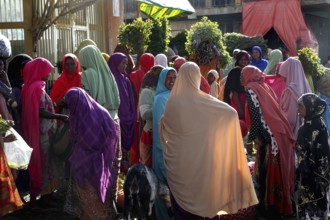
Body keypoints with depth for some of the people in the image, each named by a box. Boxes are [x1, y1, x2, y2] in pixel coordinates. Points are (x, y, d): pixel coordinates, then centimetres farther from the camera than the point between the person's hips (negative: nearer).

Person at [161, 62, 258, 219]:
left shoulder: (171, 101, -7)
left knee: (181, 199, 14)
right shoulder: (203, 101, -15)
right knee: (202, 198, 14)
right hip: (199, 160, -2)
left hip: (176, 161, 2)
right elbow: (232, 112, -8)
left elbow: (163, 125, 9)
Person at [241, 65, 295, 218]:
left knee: (266, 173, 4)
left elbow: (257, 116, -17)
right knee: (276, 172, 18)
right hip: (280, 134, 8)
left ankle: (267, 209, 16)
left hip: (267, 138, -8)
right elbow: (270, 111, 15)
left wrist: (250, 140, -11)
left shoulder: (251, 89, -9)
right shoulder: (265, 87, 15)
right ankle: (278, 206, 32)